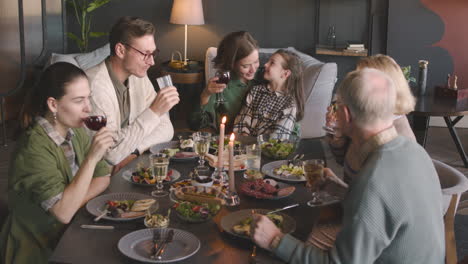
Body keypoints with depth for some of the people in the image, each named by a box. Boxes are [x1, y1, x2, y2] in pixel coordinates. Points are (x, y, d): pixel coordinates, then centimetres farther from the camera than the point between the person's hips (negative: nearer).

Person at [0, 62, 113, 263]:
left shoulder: (75, 130, -3)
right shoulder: (34, 148, -25)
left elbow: (103, 178, 1)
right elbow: (63, 212, -28)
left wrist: (72, 204, -16)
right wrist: (91, 158, -32)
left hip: (69, 231, 7)